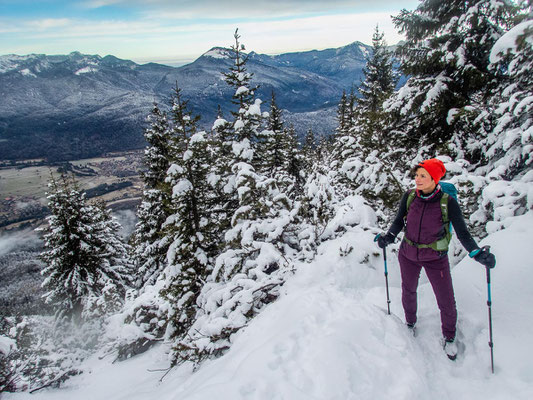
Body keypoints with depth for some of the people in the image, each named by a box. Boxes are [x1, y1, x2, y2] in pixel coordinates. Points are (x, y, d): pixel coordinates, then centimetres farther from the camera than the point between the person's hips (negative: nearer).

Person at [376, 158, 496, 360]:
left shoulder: (448, 202, -20)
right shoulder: (409, 197, -13)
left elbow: (463, 233, -14)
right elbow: (399, 222, -1)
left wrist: (478, 253, -28)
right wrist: (389, 236, -19)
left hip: (435, 259, -2)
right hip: (408, 255, 2)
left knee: (446, 302, 6)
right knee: (408, 292, 21)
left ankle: (448, 337, 36)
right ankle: (410, 322, 51)